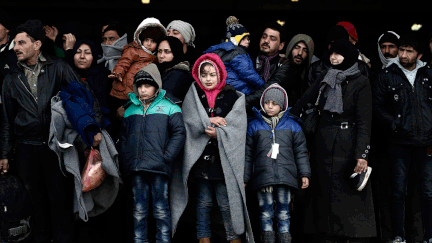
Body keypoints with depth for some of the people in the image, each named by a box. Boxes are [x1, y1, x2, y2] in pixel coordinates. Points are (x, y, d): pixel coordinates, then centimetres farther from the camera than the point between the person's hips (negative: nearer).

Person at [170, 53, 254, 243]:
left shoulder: (232, 96, 4)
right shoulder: (193, 95, 10)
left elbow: (236, 127, -3)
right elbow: (189, 120, -1)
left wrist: (218, 133, -17)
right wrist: (209, 121, -13)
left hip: (223, 159, -2)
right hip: (200, 157, 2)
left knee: (227, 204, -2)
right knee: (203, 202, 10)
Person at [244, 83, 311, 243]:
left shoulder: (292, 126, 10)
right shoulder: (254, 126, 10)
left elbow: (301, 152, 12)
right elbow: (248, 154, 12)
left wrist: (305, 174, 6)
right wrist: (244, 177, 9)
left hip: (285, 176, 0)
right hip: (262, 176, 0)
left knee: (283, 211, 2)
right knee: (266, 212, 1)